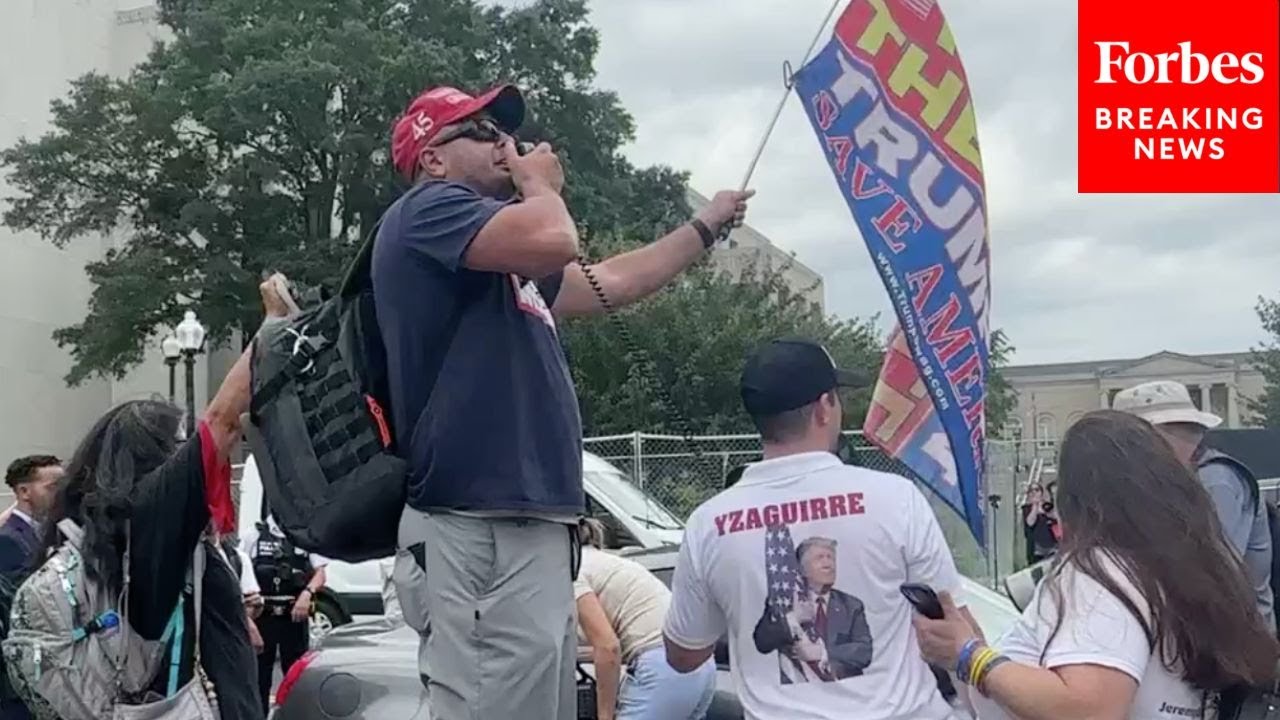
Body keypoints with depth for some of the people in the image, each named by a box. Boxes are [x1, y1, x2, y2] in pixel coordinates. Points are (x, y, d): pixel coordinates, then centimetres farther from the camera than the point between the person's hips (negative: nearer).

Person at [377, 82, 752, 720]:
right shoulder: (427, 210, -4)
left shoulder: (504, 257, 27)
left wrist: (706, 226, 42)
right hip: (482, 531, -10)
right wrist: (541, 183, 1)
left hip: (532, 525, 10)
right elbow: (554, 241, -21)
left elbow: (608, 283, 36)